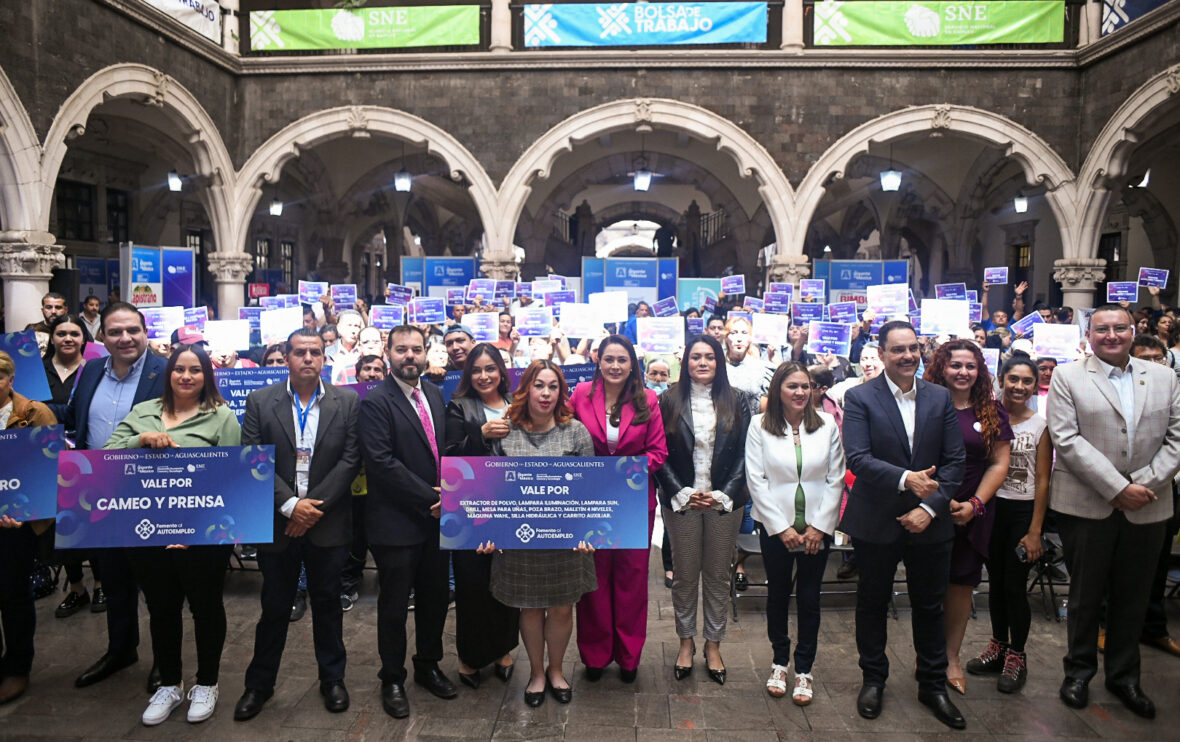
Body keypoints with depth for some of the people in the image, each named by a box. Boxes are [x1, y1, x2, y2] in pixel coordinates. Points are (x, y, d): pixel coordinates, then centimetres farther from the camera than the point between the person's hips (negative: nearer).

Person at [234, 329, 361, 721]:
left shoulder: (347, 402, -1)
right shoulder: (260, 401, 0)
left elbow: (350, 459, -5)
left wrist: (314, 505, -12)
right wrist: (290, 505, -14)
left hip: (328, 523, 0)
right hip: (277, 523, 0)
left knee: (327, 602, 13)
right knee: (274, 606, 12)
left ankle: (332, 678, 29)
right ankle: (259, 684, 29)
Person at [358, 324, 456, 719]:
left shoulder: (435, 395, 8)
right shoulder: (375, 402, -13)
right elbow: (381, 463, -20)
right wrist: (429, 499, -18)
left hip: (435, 518, 6)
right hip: (396, 523, -6)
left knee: (435, 598, 18)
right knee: (394, 606, 9)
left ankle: (428, 666, 38)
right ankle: (392, 679, 28)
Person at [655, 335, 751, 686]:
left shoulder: (735, 402, 2)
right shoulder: (669, 401, 0)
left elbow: (743, 453, 0)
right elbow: (660, 454, -2)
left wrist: (722, 494, -9)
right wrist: (683, 493, -9)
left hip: (724, 500, 1)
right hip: (681, 500, 0)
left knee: (718, 575, 10)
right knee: (684, 575, 9)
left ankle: (713, 644, 23)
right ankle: (686, 641, 25)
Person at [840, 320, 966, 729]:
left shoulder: (941, 398, 3)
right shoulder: (859, 397, -6)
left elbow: (954, 461, 0)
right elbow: (858, 458, -16)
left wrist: (930, 507, -12)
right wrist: (905, 479, -29)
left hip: (929, 523, 2)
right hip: (876, 522, -2)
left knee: (930, 606, 14)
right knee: (872, 603, 13)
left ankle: (933, 685, 31)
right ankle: (873, 679, 32)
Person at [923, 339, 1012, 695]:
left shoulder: (992, 413, 6)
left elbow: (999, 463, 5)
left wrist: (975, 504, -7)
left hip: (972, 515, 2)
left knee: (962, 585, 6)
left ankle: (952, 656, 21)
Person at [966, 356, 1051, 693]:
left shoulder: (1041, 425, -4)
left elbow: (1042, 481, -4)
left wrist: (1035, 531, -6)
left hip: (1023, 511, -2)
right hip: (991, 507, 2)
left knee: (1015, 586, 0)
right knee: (995, 580, 13)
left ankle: (1016, 656, 18)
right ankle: (998, 645, 30)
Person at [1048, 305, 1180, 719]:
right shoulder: (1067, 378, -2)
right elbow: (1066, 440, -11)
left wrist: (1144, 483, -11)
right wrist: (1118, 488, -16)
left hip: (1147, 508, 3)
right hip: (1087, 506, -3)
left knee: (1133, 596, 13)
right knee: (1085, 593, 9)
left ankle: (1124, 676, 30)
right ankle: (1079, 671, 27)